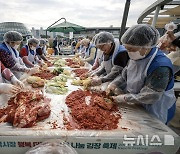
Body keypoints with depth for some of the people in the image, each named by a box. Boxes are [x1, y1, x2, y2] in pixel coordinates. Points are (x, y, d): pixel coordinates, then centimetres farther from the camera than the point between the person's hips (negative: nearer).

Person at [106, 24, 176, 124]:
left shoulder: (161, 66, -32)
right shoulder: (136, 57, -7)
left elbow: (150, 97, -29)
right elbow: (125, 75, 7)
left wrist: (125, 98, -24)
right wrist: (115, 84, -9)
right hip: (137, 106, 7)